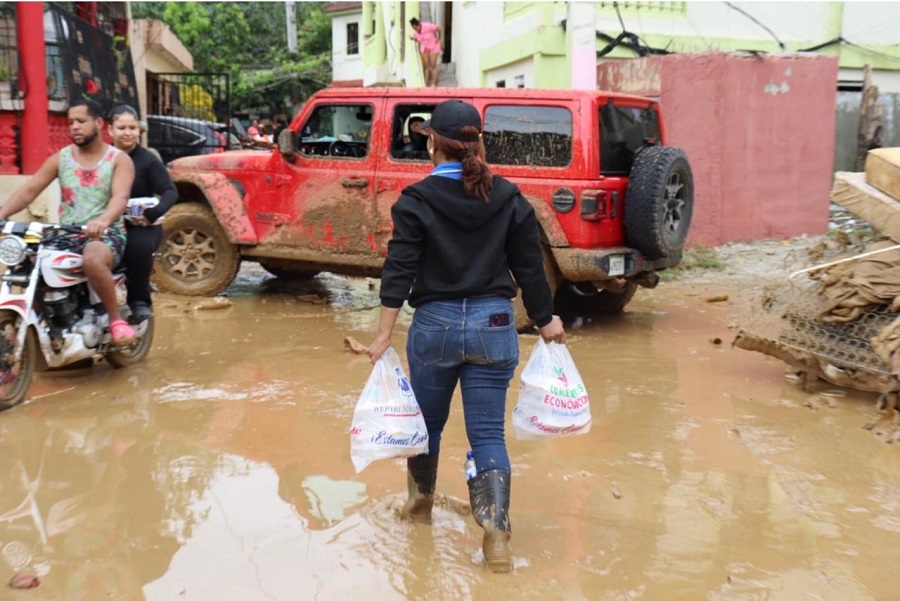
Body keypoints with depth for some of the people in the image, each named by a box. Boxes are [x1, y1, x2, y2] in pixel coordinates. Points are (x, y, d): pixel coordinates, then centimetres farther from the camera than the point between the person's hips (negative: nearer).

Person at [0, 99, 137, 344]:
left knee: (93, 260, -39)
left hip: (106, 234, -5)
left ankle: (116, 319, -20)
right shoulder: (60, 158, 12)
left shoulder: (119, 159, 0)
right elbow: (28, 191, 4)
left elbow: (120, 197, -18)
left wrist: (103, 221, -40)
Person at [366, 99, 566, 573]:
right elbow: (530, 268, 4)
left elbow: (398, 272, -11)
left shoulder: (416, 201, -7)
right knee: (488, 433, 5)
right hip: (494, 326, 2)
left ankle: (420, 505, 40)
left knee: (428, 423, 19)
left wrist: (383, 337, -9)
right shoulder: (509, 199, 1)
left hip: (434, 325, -1)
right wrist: (546, 321, 15)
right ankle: (496, 536, -3)